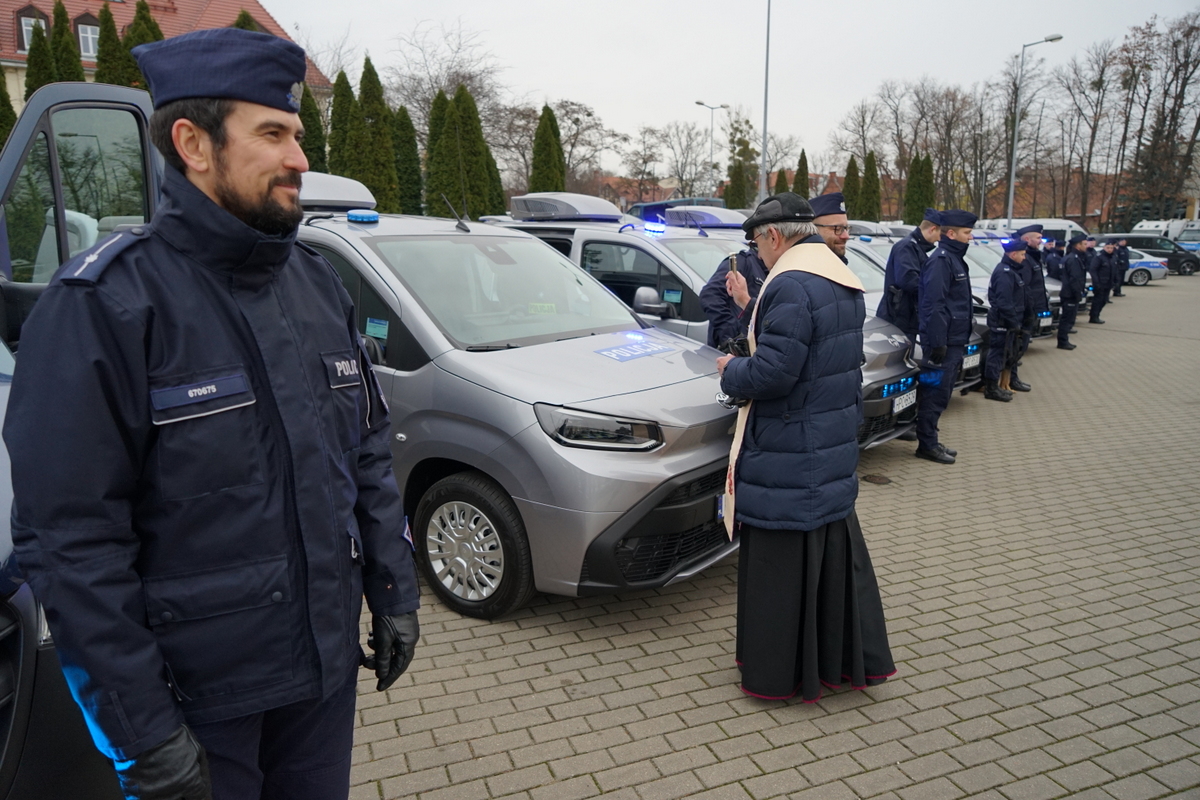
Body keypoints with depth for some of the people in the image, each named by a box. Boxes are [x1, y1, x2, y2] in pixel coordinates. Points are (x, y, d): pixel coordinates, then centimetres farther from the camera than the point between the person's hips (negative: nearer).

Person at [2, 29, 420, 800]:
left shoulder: (319, 282, 3)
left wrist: (394, 593, 6)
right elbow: (71, 537, -16)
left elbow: (369, 454, 8)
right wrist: (142, 730, -16)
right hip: (196, 693, -5)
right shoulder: (107, 302, -15)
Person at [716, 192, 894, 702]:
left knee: (781, 564, 4)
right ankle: (852, 658, 34)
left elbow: (772, 372, -25)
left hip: (788, 456, -9)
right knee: (832, 553, 20)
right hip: (834, 449, 10)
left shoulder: (789, 287, -20)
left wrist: (732, 371, -5)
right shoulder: (844, 281, 11)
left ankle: (778, 673, 20)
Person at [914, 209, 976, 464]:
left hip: (954, 341, 10)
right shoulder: (941, 260, -14)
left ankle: (930, 441, 22)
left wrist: (960, 340, 21)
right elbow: (933, 304, -21)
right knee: (935, 393, -5)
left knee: (941, 394, 14)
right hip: (943, 342, -10)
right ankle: (927, 445, 2)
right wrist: (937, 343, -23)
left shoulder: (955, 259, 18)